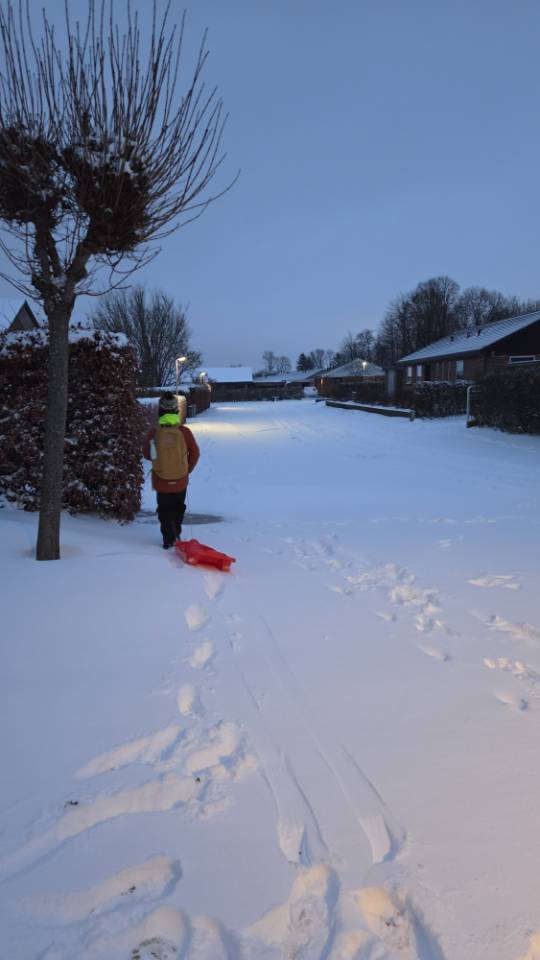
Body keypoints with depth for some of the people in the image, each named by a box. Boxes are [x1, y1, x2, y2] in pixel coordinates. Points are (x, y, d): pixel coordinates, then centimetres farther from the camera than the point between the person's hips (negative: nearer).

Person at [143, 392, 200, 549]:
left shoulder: (154, 433, -16)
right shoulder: (184, 432, -15)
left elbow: (146, 454, -1)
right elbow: (195, 453, -4)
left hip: (161, 482, -1)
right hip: (181, 481, 1)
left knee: (164, 511, 14)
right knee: (178, 509, 23)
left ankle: (169, 540, 10)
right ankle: (176, 535, 35)